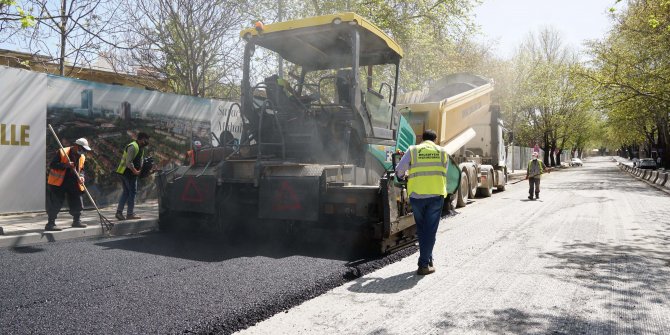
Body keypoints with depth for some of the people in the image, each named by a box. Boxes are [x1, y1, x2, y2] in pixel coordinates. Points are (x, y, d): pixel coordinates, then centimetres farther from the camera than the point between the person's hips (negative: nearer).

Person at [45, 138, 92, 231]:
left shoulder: (82, 157, 7)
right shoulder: (61, 152, -13)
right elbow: (52, 165, -16)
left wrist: (81, 177, -4)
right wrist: (65, 165, -28)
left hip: (73, 184, 7)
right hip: (58, 183, -6)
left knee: (77, 202, 10)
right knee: (55, 204, -6)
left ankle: (77, 221, 25)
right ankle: (50, 224, 2)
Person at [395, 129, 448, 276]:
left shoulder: (413, 150, 5)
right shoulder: (442, 152, 11)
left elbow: (399, 171, 3)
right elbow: (443, 173, 14)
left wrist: (406, 176, 23)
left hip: (417, 195, 0)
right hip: (436, 194, 0)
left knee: (421, 229, 16)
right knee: (430, 230, 4)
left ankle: (427, 258, 26)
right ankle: (424, 265, 2)